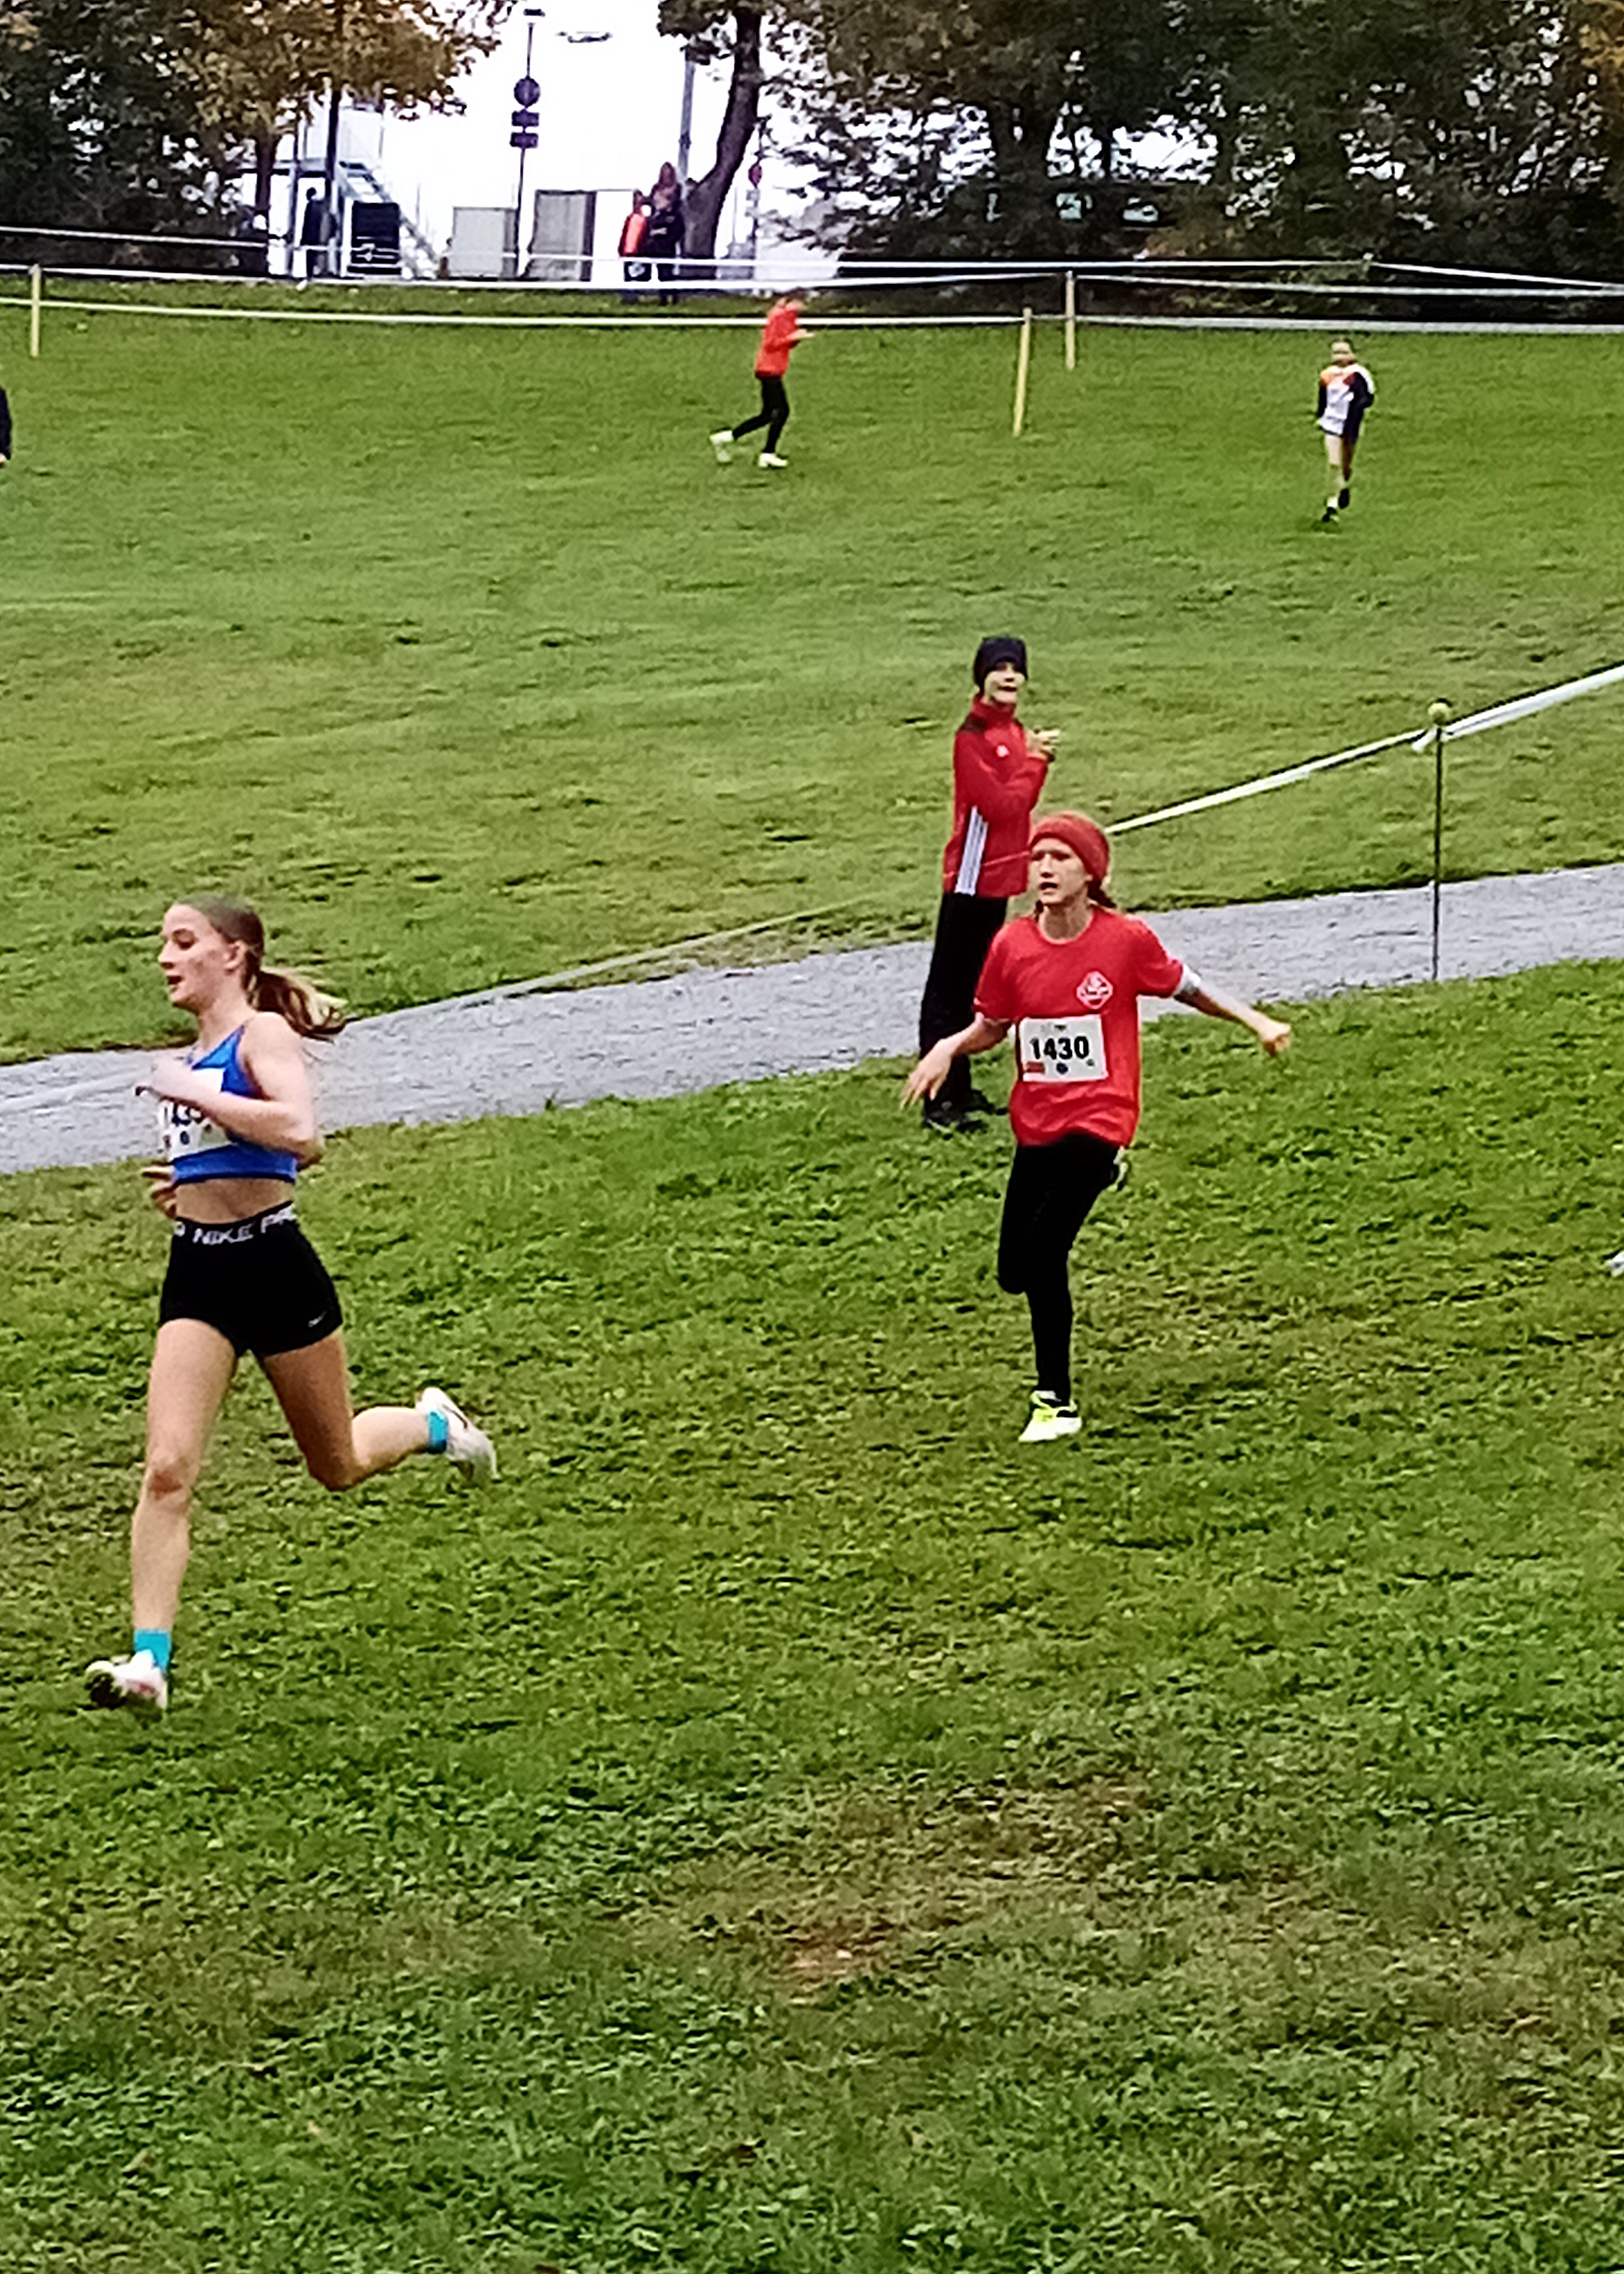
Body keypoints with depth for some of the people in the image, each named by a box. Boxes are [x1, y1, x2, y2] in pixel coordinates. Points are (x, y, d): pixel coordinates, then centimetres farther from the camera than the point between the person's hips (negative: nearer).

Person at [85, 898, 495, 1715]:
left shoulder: (264, 1033, -10)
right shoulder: (192, 1057, 13)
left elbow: (300, 1135, -28)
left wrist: (192, 1093, -23)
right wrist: (187, 1186, 10)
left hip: (272, 1264, -6)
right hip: (197, 1274, 6)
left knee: (339, 1465, 13)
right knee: (166, 1472, -13)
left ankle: (433, 1424, 46)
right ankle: (148, 1662, -18)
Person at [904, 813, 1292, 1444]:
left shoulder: (1125, 939, -9)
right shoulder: (1012, 946, -2)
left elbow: (1185, 987, 8)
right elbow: (993, 1026, 12)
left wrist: (1256, 1021, 6)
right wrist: (950, 1046, -7)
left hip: (1098, 1120, -4)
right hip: (1036, 1125, 5)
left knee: (1042, 1249, -19)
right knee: (1016, 1269, 4)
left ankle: (1055, 1401, -6)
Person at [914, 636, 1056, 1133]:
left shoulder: (1015, 732, 11)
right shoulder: (972, 737, -16)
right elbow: (998, 805, -21)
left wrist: (1037, 761, -4)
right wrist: (1033, 761, -9)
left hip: (1001, 875, 9)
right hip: (972, 879, -9)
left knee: (971, 985, 16)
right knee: (948, 989, -5)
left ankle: (959, 1090, 24)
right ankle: (939, 1100, -5)